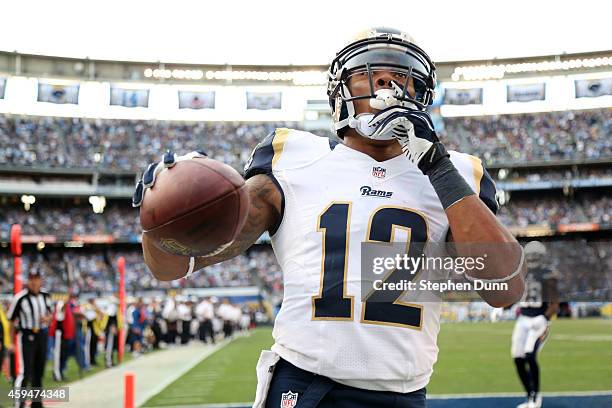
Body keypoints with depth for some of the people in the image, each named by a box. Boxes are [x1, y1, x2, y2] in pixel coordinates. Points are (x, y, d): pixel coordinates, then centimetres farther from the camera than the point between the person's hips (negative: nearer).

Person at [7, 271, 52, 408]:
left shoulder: (45, 296, 5)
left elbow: (49, 314, 18)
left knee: (38, 371, 13)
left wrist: (47, 318, -7)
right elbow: (12, 320, -7)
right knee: (25, 371, -12)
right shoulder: (20, 298, -13)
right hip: (26, 335, -6)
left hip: (42, 335, 6)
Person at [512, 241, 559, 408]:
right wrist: (518, 324, 13)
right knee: (518, 360, 0)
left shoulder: (548, 276, -7)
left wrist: (544, 320, -21)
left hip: (540, 320, -7)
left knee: (530, 356, -21)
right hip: (523, 321, 7)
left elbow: (555, 305, -10)